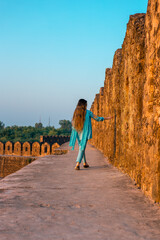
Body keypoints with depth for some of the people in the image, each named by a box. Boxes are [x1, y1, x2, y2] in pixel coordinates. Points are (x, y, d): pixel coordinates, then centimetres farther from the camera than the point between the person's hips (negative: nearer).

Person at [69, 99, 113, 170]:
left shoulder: (76, 112, 1)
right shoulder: (88, 112, -7)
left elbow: (73, 123, 3)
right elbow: (97, 118, 1)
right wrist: (107, 118, 14)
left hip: (77, 133, 4)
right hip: (84, 133, -4)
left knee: (82, 147, 18)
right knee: (82, 148, -3)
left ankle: (85, 163, 27)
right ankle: (77, 164, -16)